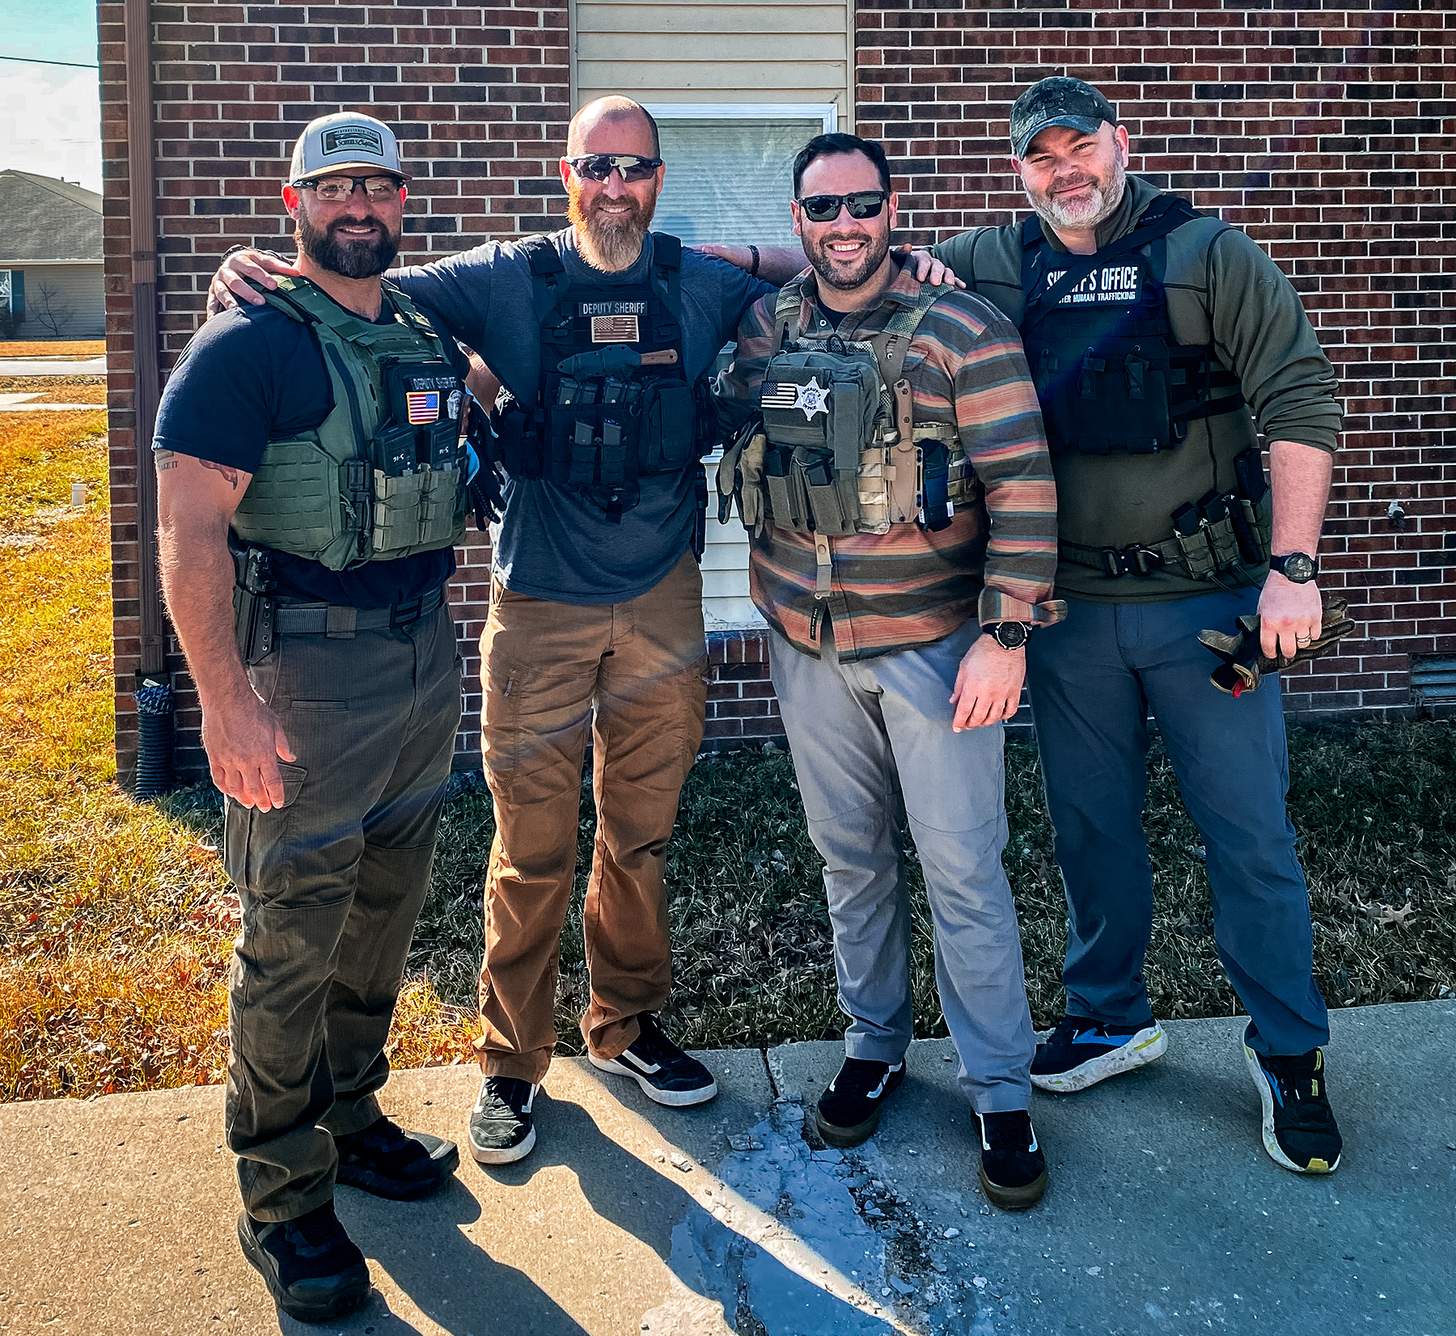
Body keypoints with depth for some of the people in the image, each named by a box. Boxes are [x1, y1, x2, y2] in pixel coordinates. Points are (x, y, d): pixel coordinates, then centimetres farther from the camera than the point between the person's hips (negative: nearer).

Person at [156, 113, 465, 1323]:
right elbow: (189, 536, -16)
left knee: (384, 914, 16)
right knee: (293, 937, 1)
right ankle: (284, 1198, 15)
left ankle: (349, 1119, 35)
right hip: (303, 670, -7)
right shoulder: (249, 345, -10)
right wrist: (227, 703, -22)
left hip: (425, 654, 7)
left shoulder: (431, 337, 11)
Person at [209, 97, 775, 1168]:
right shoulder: (510, 280, -1)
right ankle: (512, 1065, 21)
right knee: (533, 852, 3)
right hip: (539, 607, -2)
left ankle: (627, 1028, 33)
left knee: (642, 836, 13)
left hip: (661, 604, 2)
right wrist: (255, 273, -19)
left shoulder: (705, 286, 5)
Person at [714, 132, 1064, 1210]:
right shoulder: (763, 331, 4)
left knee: (963, 867, 1)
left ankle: (1002, 1091, 16)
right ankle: (875, 1044, 34)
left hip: (935, 641, -4)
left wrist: (1005, 634, -17)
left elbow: (1022, 486, -12)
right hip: (807, 643, 4)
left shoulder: (962, 331, -9)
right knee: (850, 856, 15)